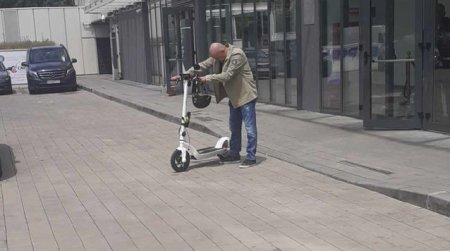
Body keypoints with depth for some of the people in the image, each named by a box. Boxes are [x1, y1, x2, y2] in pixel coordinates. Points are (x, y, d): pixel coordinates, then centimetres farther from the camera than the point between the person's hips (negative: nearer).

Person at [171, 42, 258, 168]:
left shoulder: (237, 55, -23)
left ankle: (251, 157, 1)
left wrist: (207, 78, -24)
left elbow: (227, 75, -28)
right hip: (234, 97, 9)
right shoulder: (218, 56, 3)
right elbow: (203, 65, 3)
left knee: (250, 128, -4)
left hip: (246, 96, -9)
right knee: (234, 128, 16)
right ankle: (234, 154, 26)